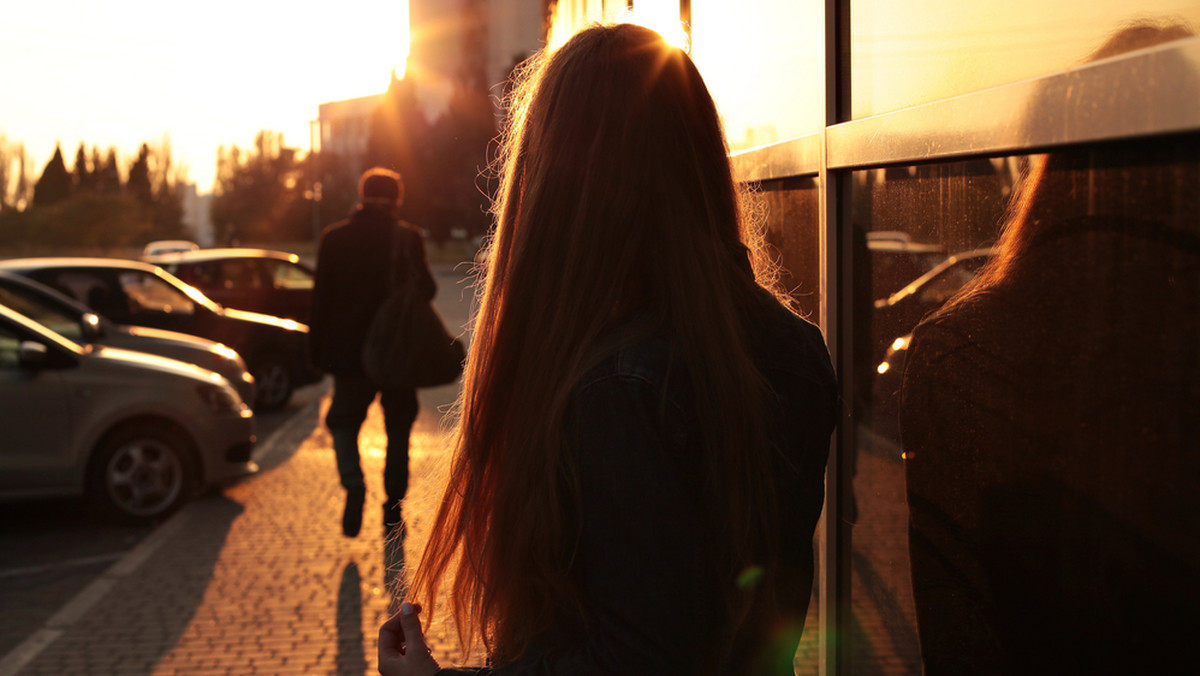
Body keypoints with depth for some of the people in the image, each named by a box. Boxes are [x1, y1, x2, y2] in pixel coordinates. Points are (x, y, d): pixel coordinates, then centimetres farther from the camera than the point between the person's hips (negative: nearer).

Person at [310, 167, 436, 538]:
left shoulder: (334, 237, -1)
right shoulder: (408, 238, -7)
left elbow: (321, 298, 0)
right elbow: (426, 290, -7)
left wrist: (318, 350, 5)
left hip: (350, 353, 0)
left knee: (343, 420, 13)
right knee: (398, 428, 14)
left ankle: (353, 484, -13)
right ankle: (393, 506, 16)